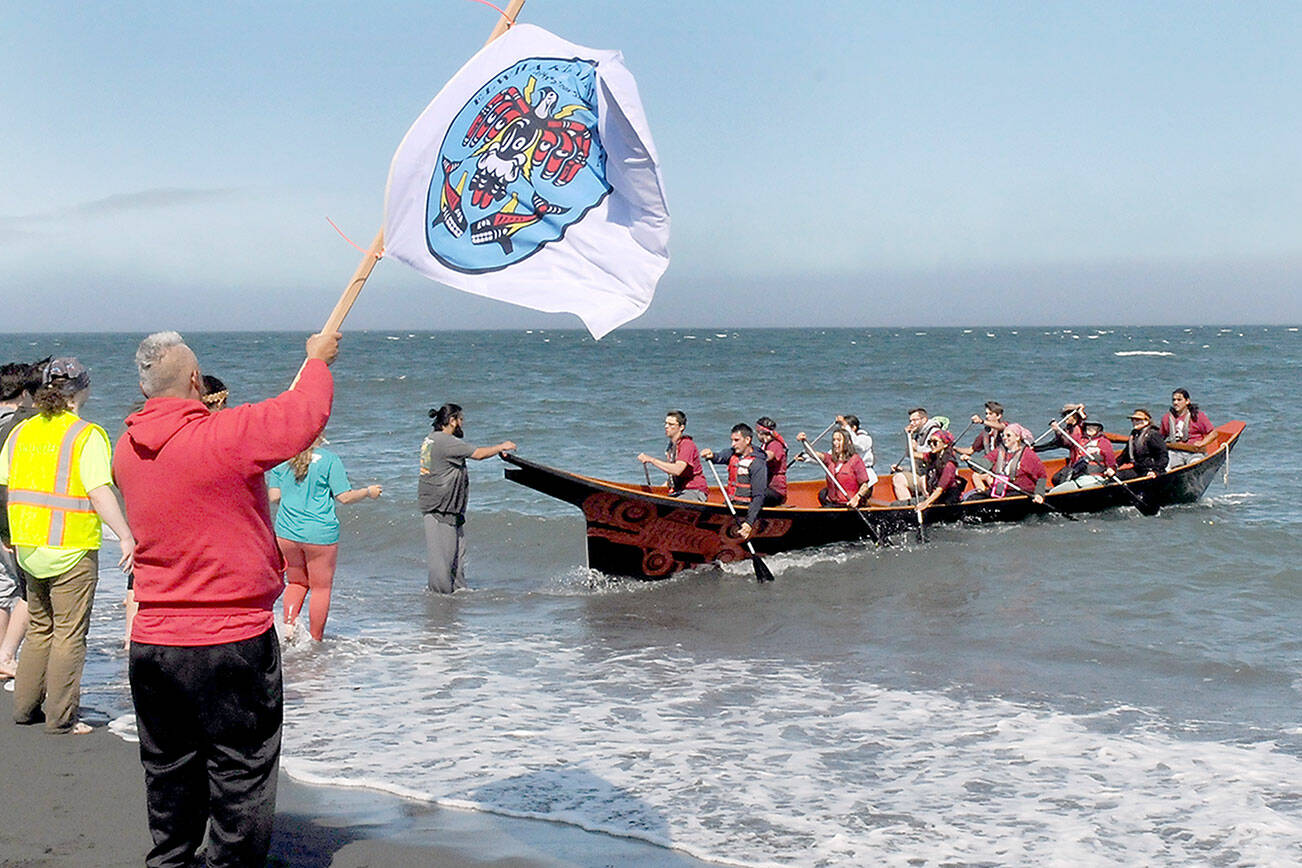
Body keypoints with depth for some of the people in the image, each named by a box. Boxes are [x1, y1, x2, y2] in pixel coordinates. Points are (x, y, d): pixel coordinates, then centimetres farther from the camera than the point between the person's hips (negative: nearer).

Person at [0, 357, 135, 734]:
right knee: (69, 634, 2)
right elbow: (100, 492, -21)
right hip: (72, 549, -6)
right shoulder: (86, 436, -11)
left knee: (39, 629, 19)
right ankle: (60, 716, 5)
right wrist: (126, 537, -24)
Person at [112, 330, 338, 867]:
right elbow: (307, 414, -4)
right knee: (240, 773, 6)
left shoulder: (128, 450, 2)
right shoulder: (229, 435, -17)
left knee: (168, 772, 19)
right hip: (232, 641, -6)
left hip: (152, 642, 6)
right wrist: (318, 359, 15)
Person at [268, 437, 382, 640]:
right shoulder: (330, 459, -8)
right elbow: (344, 497, -10)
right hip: (320, 533, -4)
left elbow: (274, 496, 3)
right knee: (321, 587, 10)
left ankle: (289, 624, 2)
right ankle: (316, 639, 13)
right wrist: (368, 492, 7)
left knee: (296, 583, 22)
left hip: (286, 532, 4)